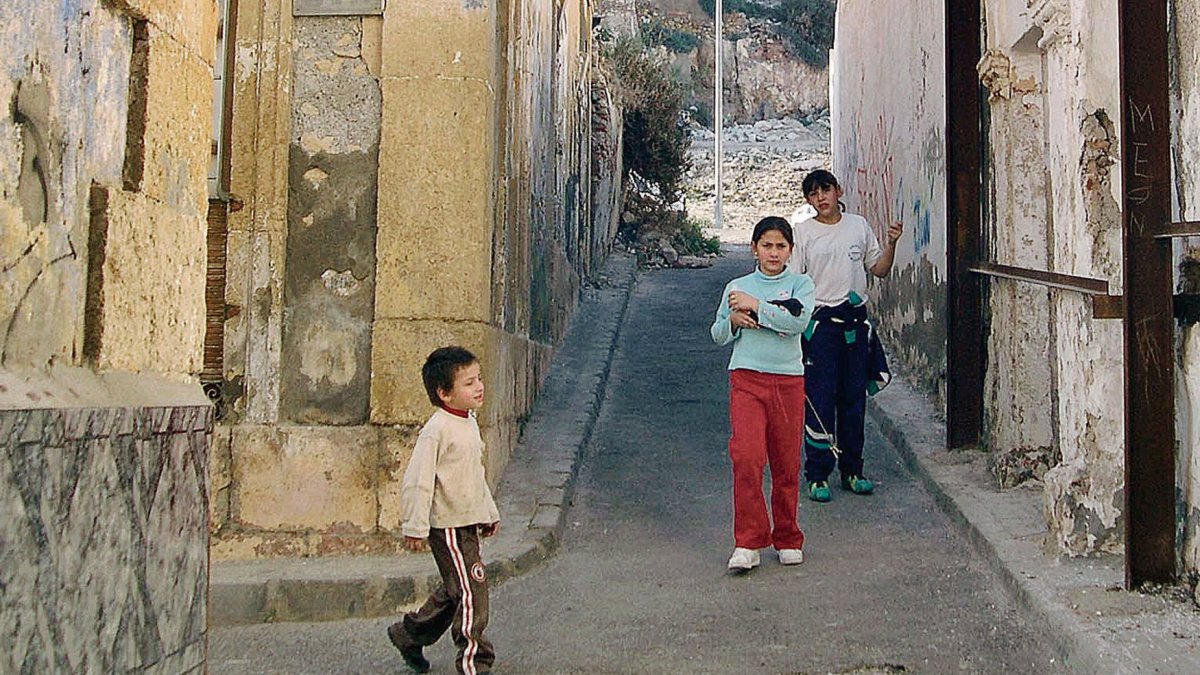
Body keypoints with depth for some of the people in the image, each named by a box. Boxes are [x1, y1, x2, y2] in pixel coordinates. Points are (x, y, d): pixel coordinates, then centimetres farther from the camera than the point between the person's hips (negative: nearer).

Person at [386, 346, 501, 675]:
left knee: (454, 591, 17)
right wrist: (415, 528, -18)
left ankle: (408, 634, 34)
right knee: (471, 590, -7)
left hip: (468, 522, 9)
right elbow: (417, 481, -19)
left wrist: (489, 513, 26)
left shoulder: (469, 423, 11)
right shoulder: (436, 431, -18)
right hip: (448, 525, -9)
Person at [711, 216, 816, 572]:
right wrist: (734, 319, -5)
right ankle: (748, 543, -9)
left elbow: (798, 321, -13)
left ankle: (788, 540, 21)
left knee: (787, 464, 5)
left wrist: (755, 305, -12)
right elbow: (718, 334, 16)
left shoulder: (801, 284, 6)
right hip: (747, 379, 0)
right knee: (746, 457, -14)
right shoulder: (737, 287, 10)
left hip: (788, 380, 0)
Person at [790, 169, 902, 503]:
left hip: (856, 320, 3)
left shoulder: (859, 225, 9)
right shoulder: (803, 232, -1)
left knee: (854, 398, 8)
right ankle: (817, 475, 5)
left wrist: (891, 244, -3)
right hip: (820, 322, -3)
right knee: (820, 400, -4)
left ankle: (852, 470, 20)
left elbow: (879, 269, 14)